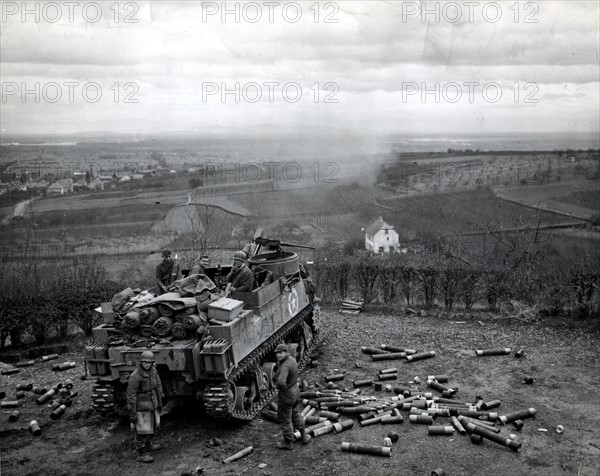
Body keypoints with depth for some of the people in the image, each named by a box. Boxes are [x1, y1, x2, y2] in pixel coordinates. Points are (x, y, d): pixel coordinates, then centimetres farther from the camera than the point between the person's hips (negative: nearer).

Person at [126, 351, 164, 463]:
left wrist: (160, 403, 17)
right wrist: (132, 414, -20)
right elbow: (131, 396, -20)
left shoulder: (153, 371, -3)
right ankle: (141, 454, 12)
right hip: (141, 406, -8)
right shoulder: (135, 376, -23)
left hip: (152, 404, 8)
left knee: (152, 425, 23)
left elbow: (158, 387, 10)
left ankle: (148, 445, 44)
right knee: (142, 430, -2)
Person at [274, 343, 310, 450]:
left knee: (284, 420, 12)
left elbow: (281, 382, -46)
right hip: (295, 391, 9)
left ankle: (288, 443, 28)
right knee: (296, 414, 29)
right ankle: (304, 436, 43)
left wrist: (278, 385, -23)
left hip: (286, 395, -9)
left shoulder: (285, 366, -31)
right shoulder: (292, 359, -4)